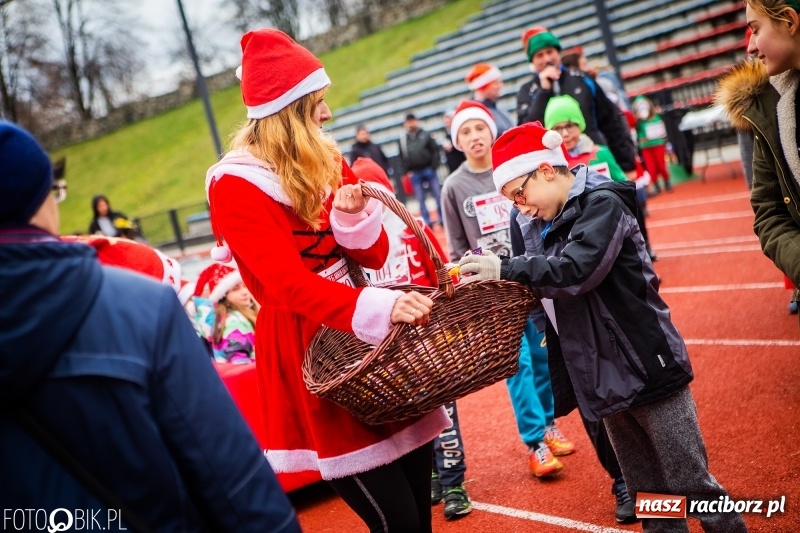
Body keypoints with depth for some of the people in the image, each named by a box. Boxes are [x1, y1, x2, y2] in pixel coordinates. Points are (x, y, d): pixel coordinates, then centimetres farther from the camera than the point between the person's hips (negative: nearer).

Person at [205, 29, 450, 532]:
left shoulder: (326, 160, 8)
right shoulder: (235, 185, -13)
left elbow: (375, 254, 8)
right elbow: (288, 283, -24)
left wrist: (353, 216, -14)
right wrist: (377, 307, -38)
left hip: (365, 329, 7)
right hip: (305, 346, -7)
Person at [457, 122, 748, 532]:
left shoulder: (602, 204, -12)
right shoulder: (539, 228, 10)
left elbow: (576, 271, -27)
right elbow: (540, 291, 12)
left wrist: (506, 269, -24)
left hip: (648, 369, -7)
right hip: (601, 381, 7)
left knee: (693, 488, 3)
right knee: (648, 499, 16)